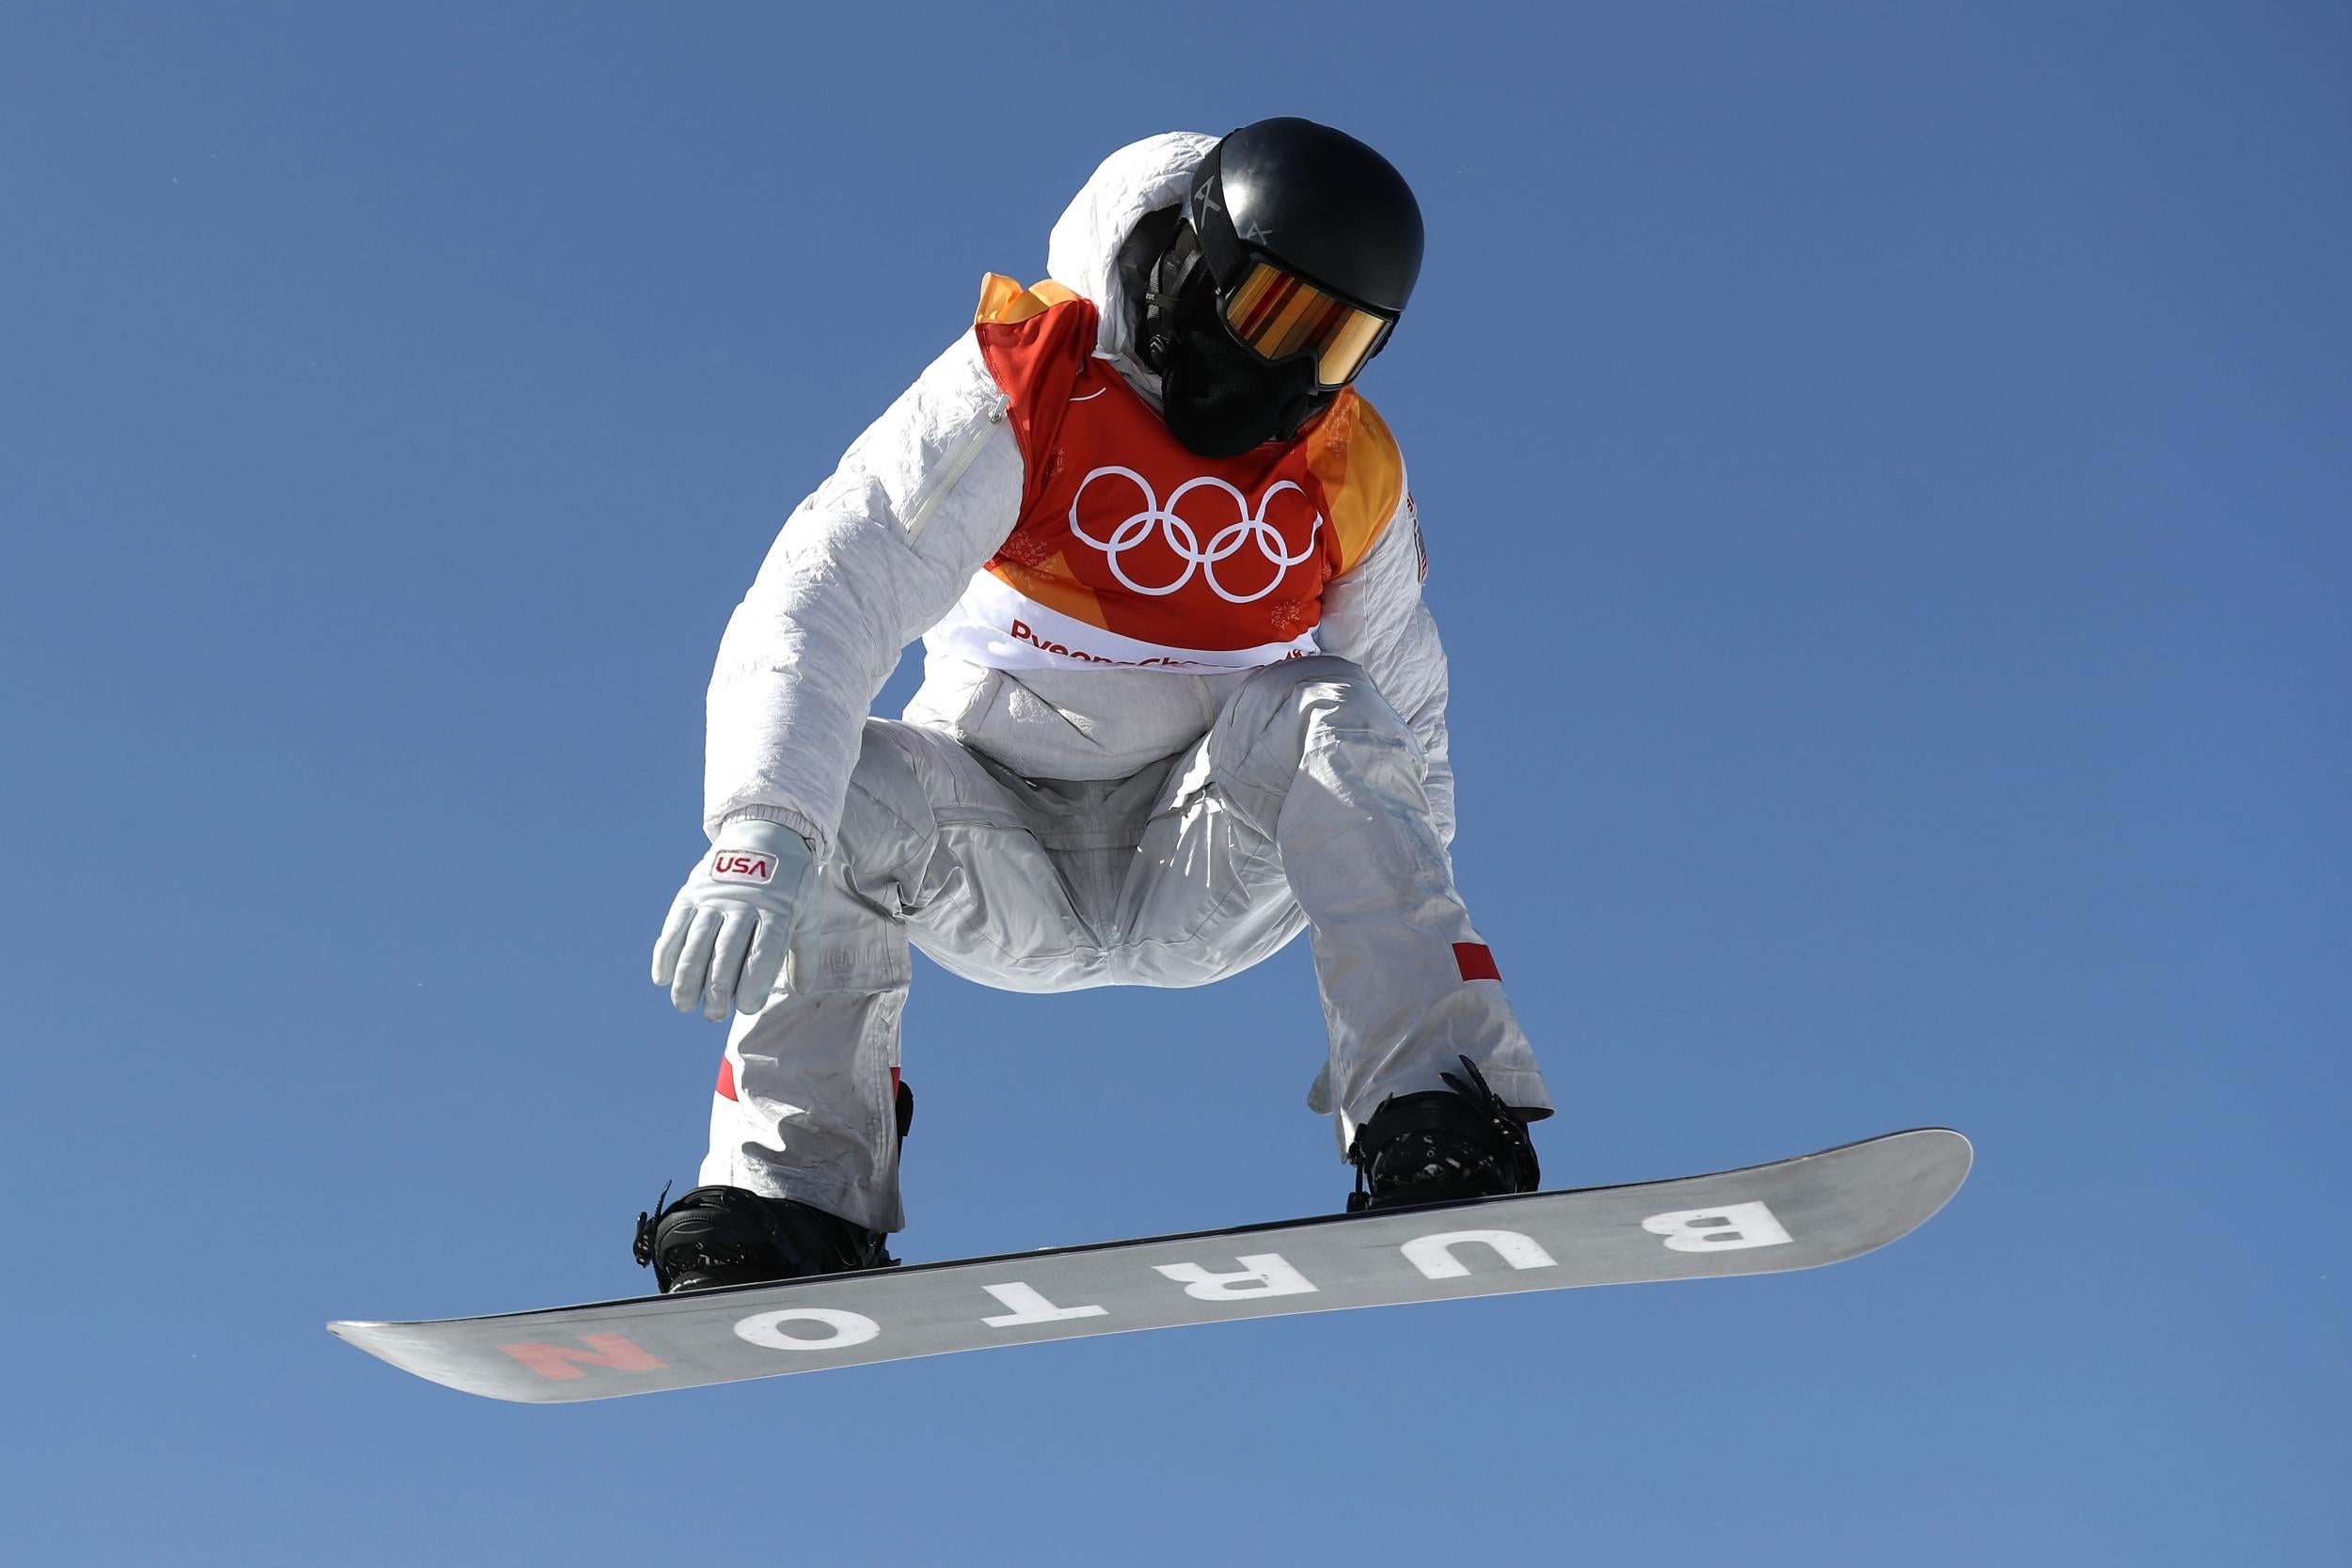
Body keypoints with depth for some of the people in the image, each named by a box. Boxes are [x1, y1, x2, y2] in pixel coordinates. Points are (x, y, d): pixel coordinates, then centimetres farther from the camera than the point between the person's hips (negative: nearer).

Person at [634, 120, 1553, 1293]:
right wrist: (760, 835, -43)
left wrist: (1403, 922, -2)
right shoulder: (1022, 385, -16)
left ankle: (1432, 1116, -29)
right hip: (994, 860, -1)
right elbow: (822, 600, -27)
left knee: (1329, 717, -26)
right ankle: (793, 1189, -19)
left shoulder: (1352, 472, -5)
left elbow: (1407, 725, 9)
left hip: (1205, 863, 1)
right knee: (828, 786, -28)